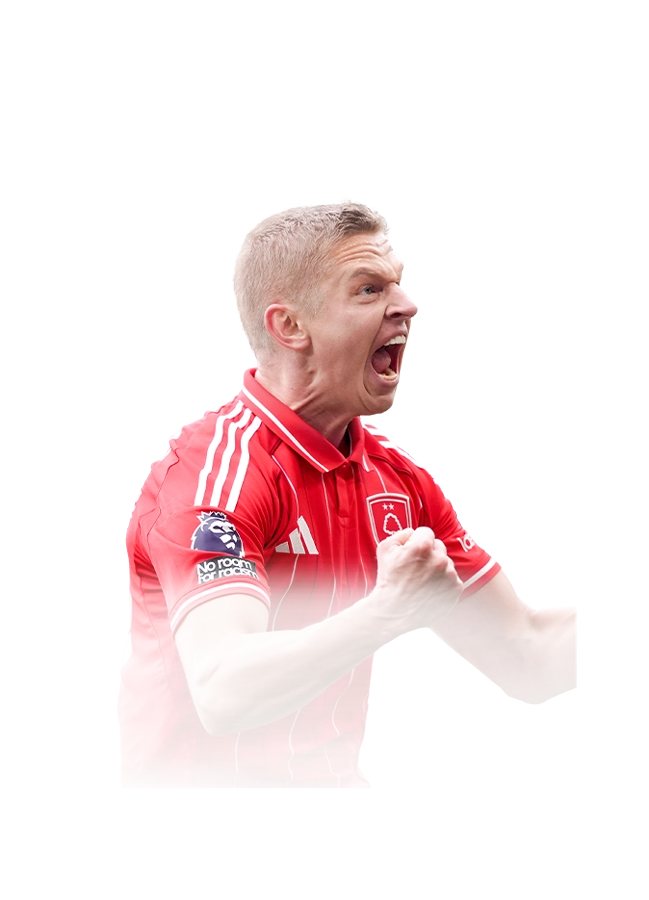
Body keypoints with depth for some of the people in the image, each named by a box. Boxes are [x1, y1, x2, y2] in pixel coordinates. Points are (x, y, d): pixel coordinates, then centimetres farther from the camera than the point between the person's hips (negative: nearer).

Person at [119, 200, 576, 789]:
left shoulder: (399, 479, 7)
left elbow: (526, 658, 9)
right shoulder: (217, 468, -17)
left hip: (339, 778, 5)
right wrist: (385, 615, -36)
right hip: (209, 780, -5)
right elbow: (220, 693, -30)